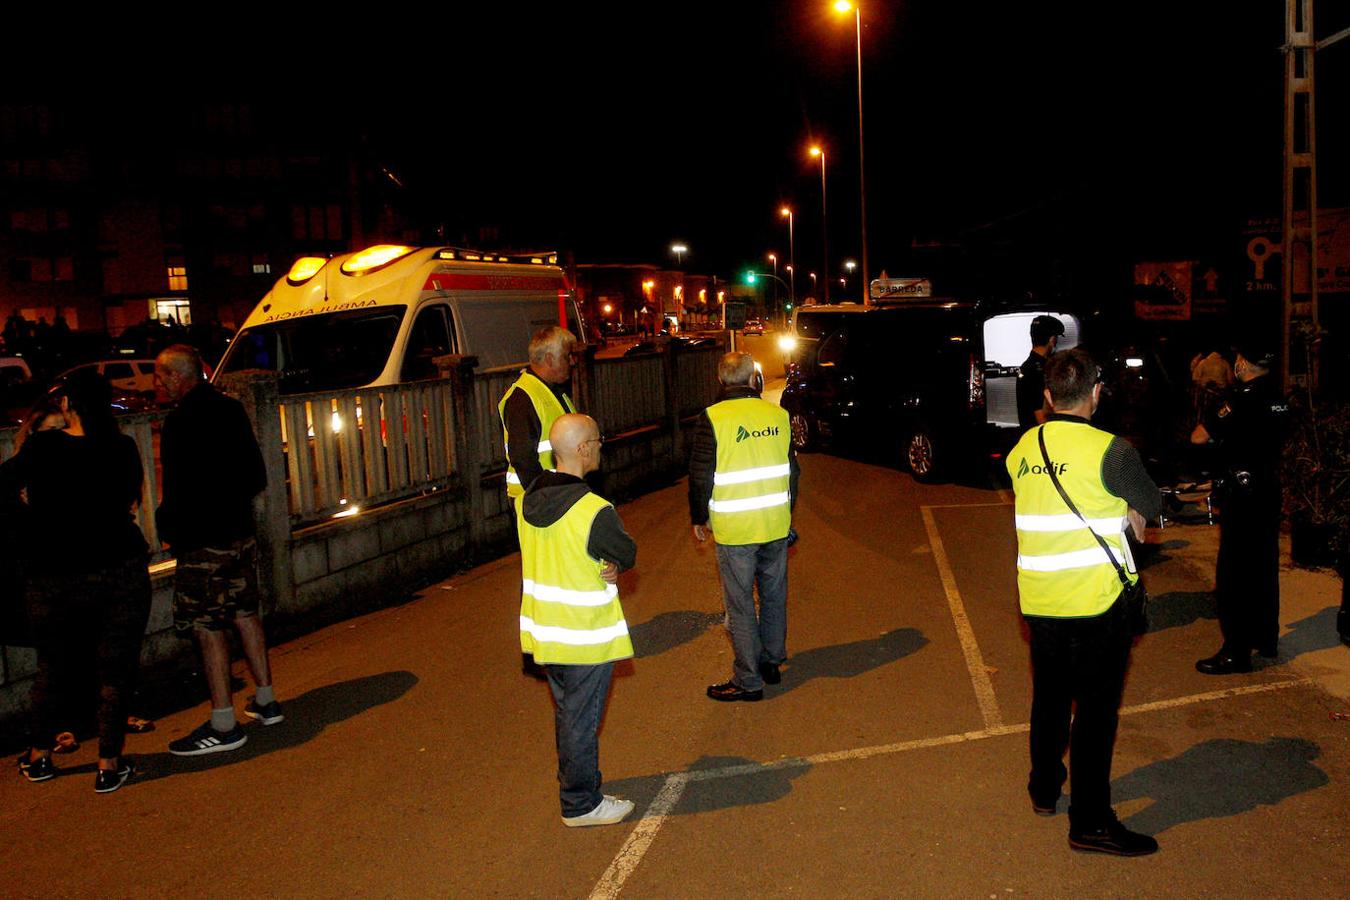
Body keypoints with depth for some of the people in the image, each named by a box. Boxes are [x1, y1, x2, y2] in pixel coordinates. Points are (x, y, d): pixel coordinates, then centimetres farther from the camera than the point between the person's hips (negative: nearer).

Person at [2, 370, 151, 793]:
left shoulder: (41, 446, -9)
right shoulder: (123, 449, -6)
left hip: (52, 580, 1)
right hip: (119, 572, -1)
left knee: (54, 670, 19)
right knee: (115, 670, 8)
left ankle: (39, 756, 35)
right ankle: (109, 766, 13)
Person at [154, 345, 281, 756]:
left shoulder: (181, 421, -17)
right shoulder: (231, 408, 8)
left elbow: (180, 493, -17)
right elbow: (257, 476, 14)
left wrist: (168, 526, -1)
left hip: (203, 542, -8)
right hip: (241, 532, 8)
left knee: (207, 627, -2)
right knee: (245, 614, 16)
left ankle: (223, 725, 2)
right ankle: (265, 700, 25)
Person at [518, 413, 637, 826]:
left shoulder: (529, 500, -1)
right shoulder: (594, 511, -25)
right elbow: (628, 554, -11)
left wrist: (605, 566, -6)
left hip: (545, 631, 7)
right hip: (586, 636, -7)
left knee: (567, 714, 22)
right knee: (582, 720, 7)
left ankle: (575, 788, 37)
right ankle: (581, 804, 22)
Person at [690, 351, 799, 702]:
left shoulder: (713, 419, -12)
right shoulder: (778, 414, 1)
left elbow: (701, 476, -9)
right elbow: (792, 469, 11)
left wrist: (699, 518, 6)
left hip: (734, 529, -5)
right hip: (776, 526, 5)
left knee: (740, 604, 4)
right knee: (774, 596, 18)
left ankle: (748, 681, 11)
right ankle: (772, 663, 32)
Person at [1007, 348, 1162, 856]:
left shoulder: (1022, 450, 2)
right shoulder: (1109, 451, -16)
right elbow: (1151, 504, 0)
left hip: (1038, 601, 6)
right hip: (1095, 603, -6)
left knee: (1049, 695, 20)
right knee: (1096, 709, 3)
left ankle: (1044, 789, 36)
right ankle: (1090, 822, 10)